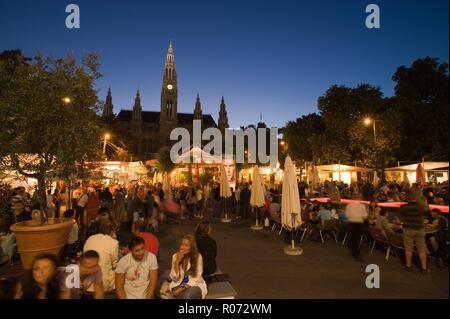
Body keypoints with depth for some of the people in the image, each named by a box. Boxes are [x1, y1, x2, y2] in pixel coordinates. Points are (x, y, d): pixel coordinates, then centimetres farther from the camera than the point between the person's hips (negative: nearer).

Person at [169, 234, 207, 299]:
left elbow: (197, 278, -11)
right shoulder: (175, 256, -5)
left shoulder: (198, 257, -12)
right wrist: (177, 261, -21)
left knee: (188, 294, -35)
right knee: (181, 295, -32)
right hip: (179, 285, 2)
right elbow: (174, 278, -8)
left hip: (194, 285, -1)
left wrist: (183, 289, -21)